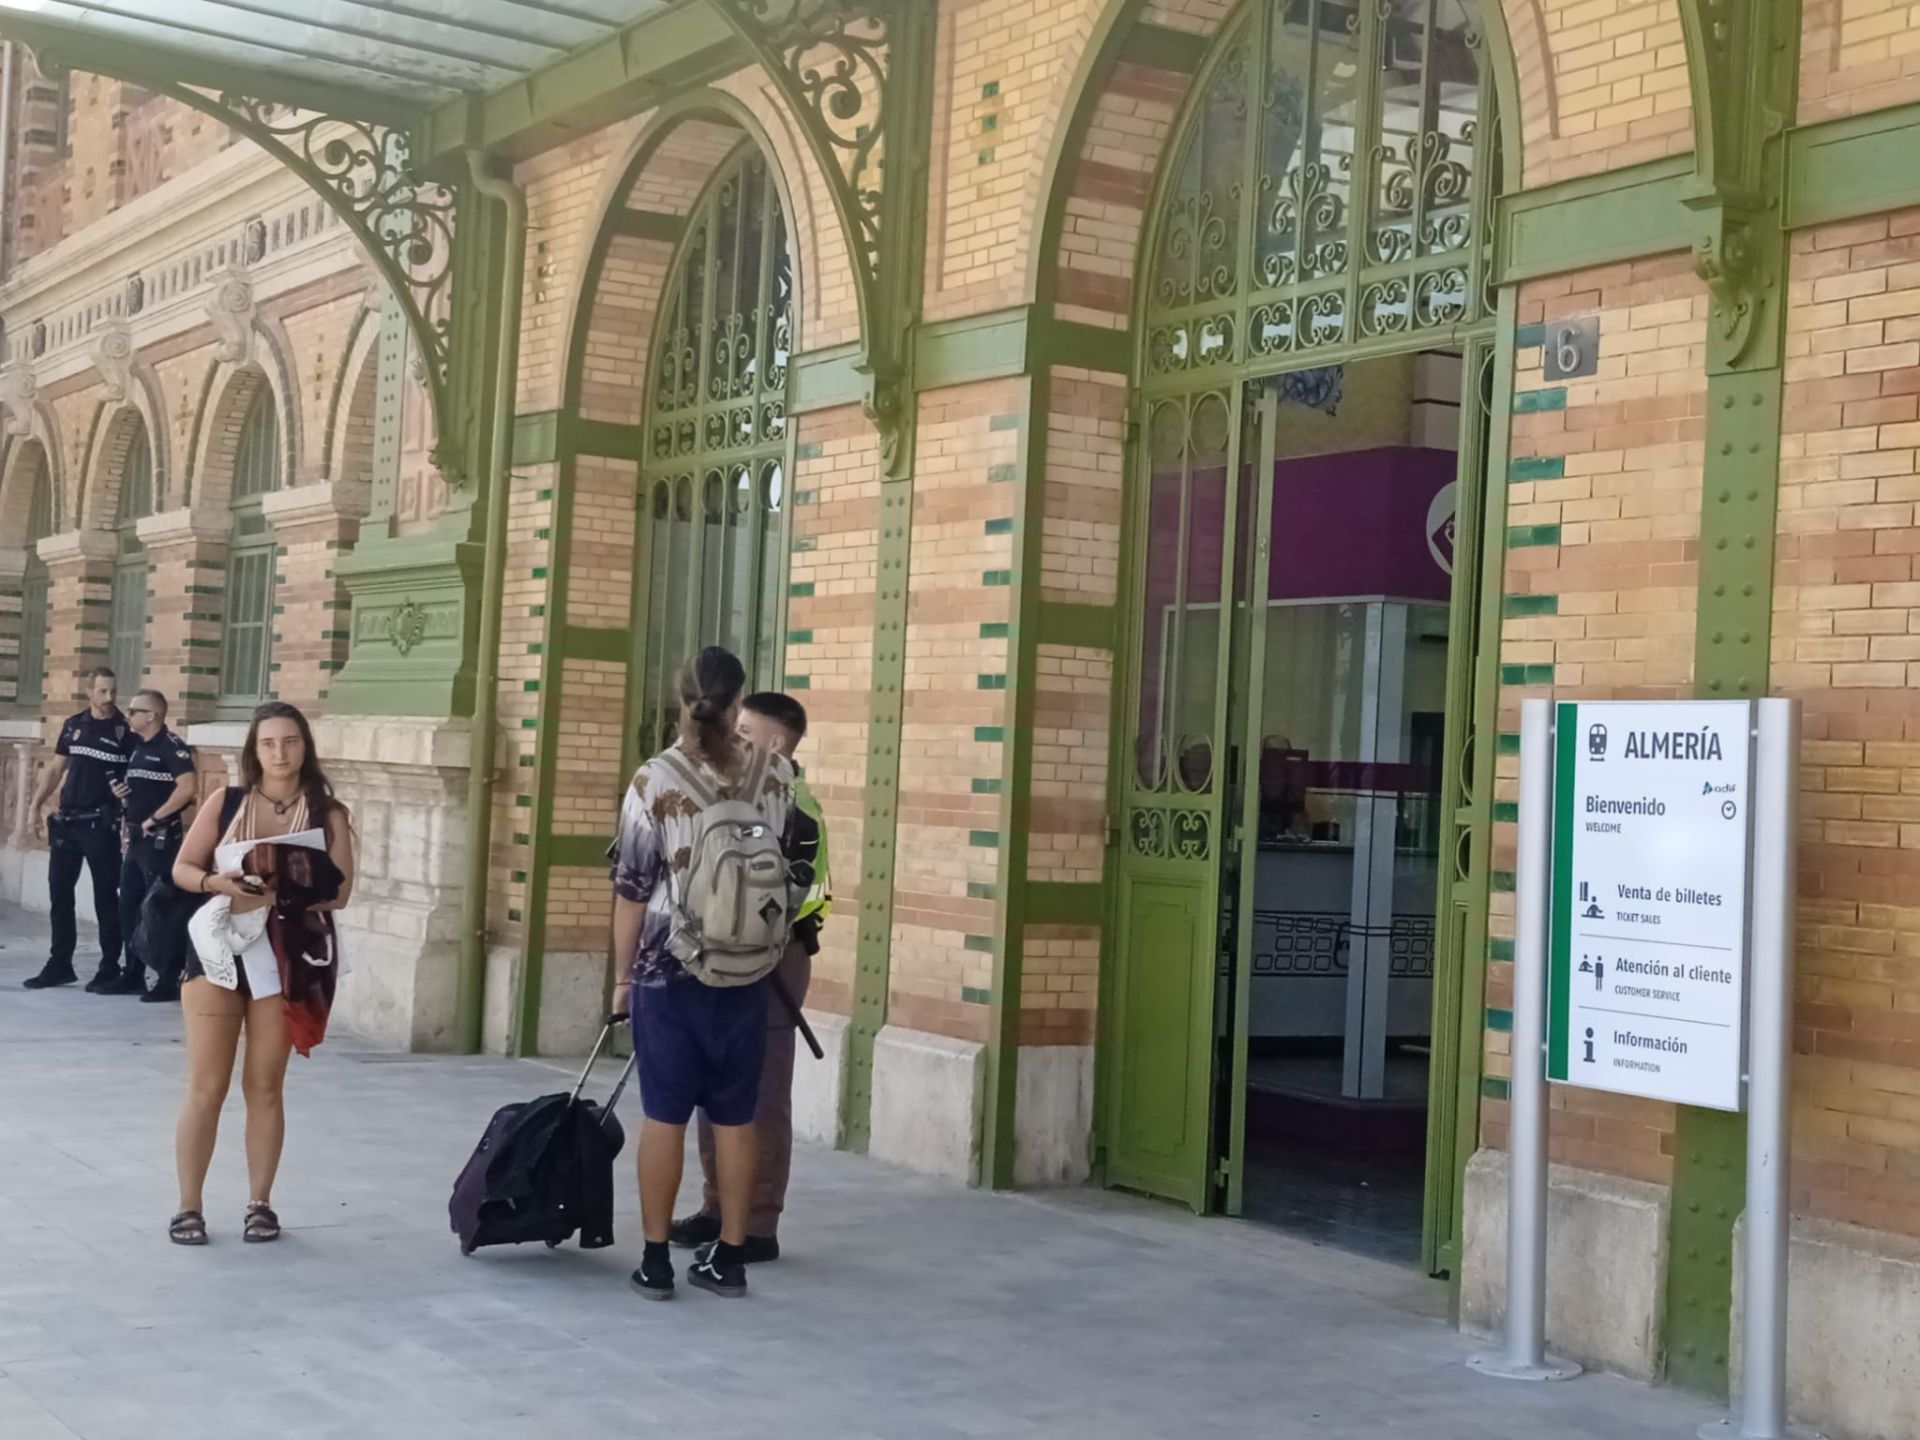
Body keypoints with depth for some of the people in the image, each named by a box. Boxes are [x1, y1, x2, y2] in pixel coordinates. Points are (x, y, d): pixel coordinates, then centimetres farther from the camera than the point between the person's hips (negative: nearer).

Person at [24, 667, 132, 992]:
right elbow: (56, 769, 15)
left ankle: (110, 968, 6)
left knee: (105, 896, -1)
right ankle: (60, 965, 17)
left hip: (102, 824, -4)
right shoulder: (73, 725, 10)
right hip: (66, 821, 5)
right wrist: (37, 804, 6)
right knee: (59, 893, 7)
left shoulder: (126, 731, -2)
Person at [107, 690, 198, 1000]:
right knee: (129, 907, 12)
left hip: (161, 839, -9)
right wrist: (121, 793, 5)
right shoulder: (138, 746, 15)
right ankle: (133, 975, 21)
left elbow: (188, 787, -26)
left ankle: (169, 980, -2)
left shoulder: (172, 747, -13)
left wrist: (155, 817, -21)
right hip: (136, 838, 9)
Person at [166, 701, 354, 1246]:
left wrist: (282, 896, -19)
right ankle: (189, 1206, 8)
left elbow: (339, 891, -4)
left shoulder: (328, 814, 1)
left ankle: (261, 1204, 17)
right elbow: (182, 868, 4)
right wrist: (218, 883, -17)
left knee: (264, 1086, 7)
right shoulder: (224, 802, 3)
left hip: (288, 957, 0)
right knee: (206, 1087, 0)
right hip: (220, 948, 0)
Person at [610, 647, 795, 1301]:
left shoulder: (654, 780, -9)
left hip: (668, 971, -2)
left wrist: (624, 974, 4)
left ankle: (656, 1261, 8)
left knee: (665, 1115, 4)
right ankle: (729, 1257, 15)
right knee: (735, 1117, 8)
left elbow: (633, 889, -6)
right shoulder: (778, 774, -2)